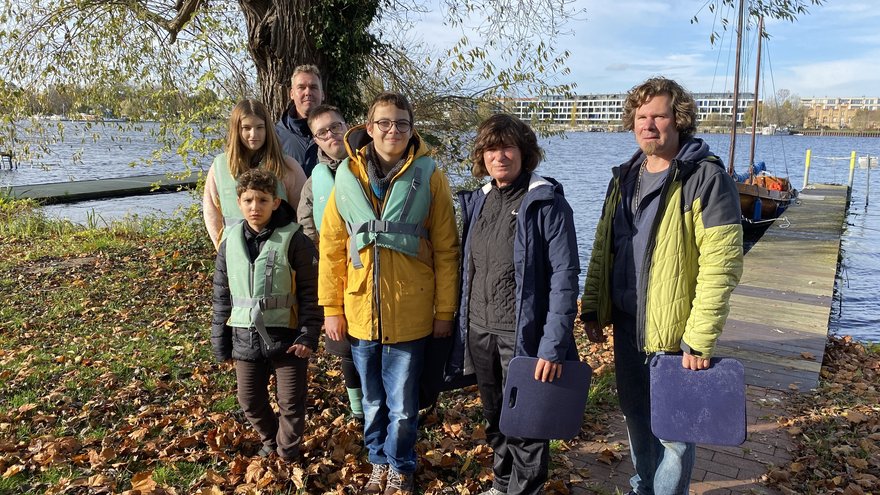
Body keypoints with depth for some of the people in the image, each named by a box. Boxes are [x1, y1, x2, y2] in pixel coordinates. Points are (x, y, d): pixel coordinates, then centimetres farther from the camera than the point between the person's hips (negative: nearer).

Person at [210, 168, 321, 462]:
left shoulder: (294, 241, -11)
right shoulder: (230, 243, 3)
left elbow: (311, 292, -9)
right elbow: (222, 295, 10)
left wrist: (308, 335, -14)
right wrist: (220, 341, 9)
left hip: (286, 337, -4)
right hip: (245, 338, 4)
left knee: (291, 403, 8)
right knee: (250, 402, 16)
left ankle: (287, 455, 30)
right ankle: (270, 441, 42)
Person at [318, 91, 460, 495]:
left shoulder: (429, 177, -6)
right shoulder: (348, 176, 0)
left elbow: (446, 250, -5)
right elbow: (331, 247, 2)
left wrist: (445, 310, -5)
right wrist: (331, 307, 1)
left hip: (410, 313, -2)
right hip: (360, 311, 2)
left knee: (403, 406, 10)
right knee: (372, 402, 18)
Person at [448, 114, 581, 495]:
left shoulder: (546, 202, -12)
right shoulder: (478, 201, 7)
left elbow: (564, 278, -17)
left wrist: (553, 347, -21)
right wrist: (462, 326, 10)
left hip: (522, 336, -6)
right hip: (480, 333, 6)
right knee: (495, 420, 20)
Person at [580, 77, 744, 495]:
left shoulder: (706, 177, -13)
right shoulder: (624, 177, 9)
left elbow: (721, 266, -18)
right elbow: (601, 249, 14)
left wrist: (700, 340, -20)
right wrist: (592, 308, 10)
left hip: (674, 330, -6)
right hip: (626, 323, 7)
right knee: (637, 417, 21)